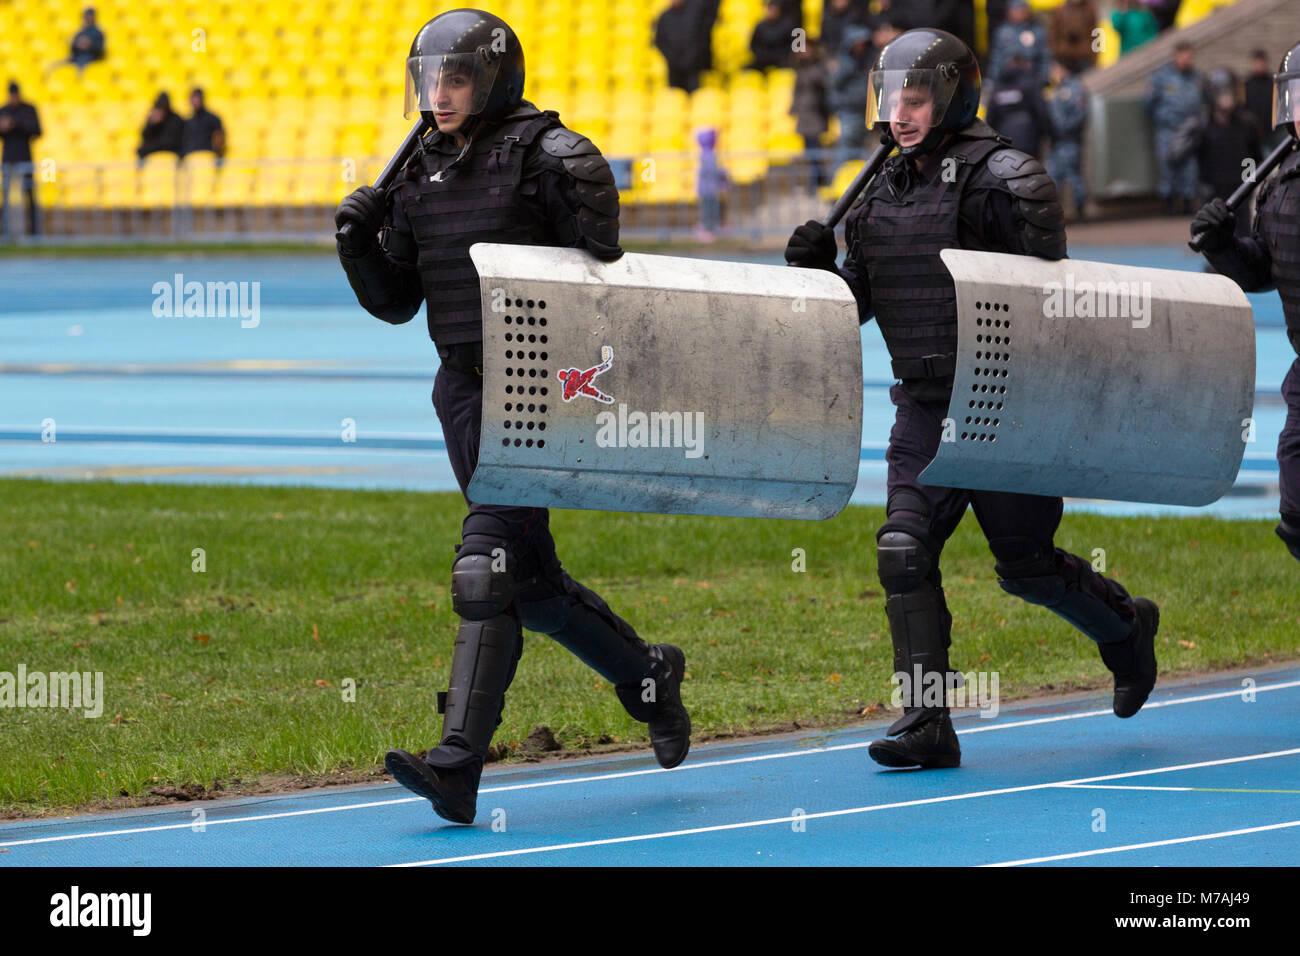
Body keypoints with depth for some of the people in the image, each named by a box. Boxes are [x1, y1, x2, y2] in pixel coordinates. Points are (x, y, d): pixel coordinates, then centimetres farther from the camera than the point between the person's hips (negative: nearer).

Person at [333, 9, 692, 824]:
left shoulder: (541, 154, -8)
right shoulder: (422, 177, 11)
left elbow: (600, 264, -9)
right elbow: (395, 302, 13)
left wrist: (592, 199, -26)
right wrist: (360, 243, -1)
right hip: (465, 390, 8)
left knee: (487, 565, -16)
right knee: (530, 579, 14)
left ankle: (459, 767, -19)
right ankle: (647, 674, 37)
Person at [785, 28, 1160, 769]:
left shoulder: (1002, 180, -12)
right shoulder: (885, 190, 8)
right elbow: (856, 301, 16)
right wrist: (818, 269, -4)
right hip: (926, 407, 6)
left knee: (1025, 564, 5)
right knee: (905, 551, -9)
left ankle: (1127, 627, 34)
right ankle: (927, 725, -8)